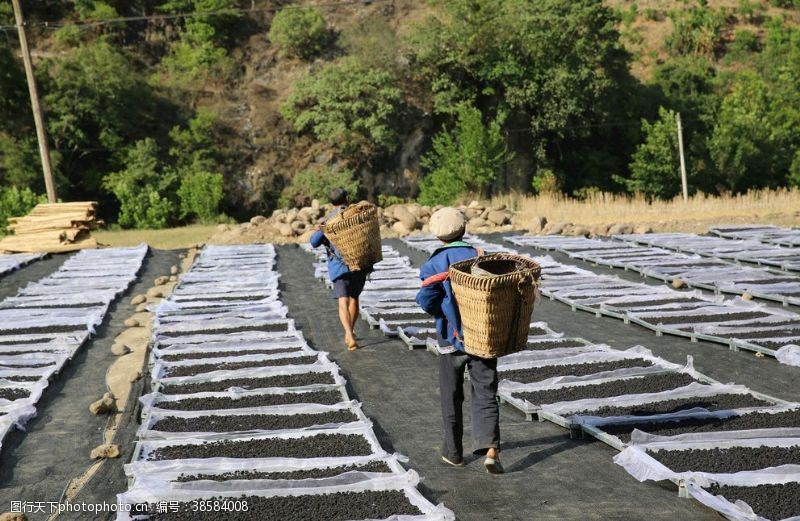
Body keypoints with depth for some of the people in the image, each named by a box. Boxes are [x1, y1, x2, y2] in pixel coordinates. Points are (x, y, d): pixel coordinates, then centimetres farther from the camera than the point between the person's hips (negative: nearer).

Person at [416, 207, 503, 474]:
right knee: (486, 395, 5)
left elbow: (426, 300, -16)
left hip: (452, 339, 0)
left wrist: (443, 312, 2)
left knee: (451, 397, 14)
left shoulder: (434, 264, -6)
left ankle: (453, 452, 23)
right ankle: (491, 448, -12)